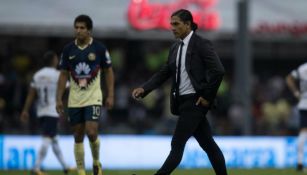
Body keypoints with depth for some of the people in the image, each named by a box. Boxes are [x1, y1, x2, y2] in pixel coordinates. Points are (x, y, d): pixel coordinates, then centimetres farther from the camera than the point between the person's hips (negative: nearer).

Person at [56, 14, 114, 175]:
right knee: (78, 137, 3)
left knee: (91, 132, -16)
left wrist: (110, 96, -2)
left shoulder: (99, 48, -3)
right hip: (74, 100, 3)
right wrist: (59, 99, 1)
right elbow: (63, 74, 7)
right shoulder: (68, 49, 2)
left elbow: (108, 72, 4)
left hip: (93, 98, -3)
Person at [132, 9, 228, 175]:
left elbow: (218, 71, -16)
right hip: (183, 101, 8)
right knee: (207, 144, 11)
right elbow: (164, 73, 13)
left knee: (177, 144, -10)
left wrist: (207, 96, -15)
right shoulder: (175, 48, 14)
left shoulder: (201, 44, -9)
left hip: (195, 101, -8)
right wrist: (144, 88, -1)